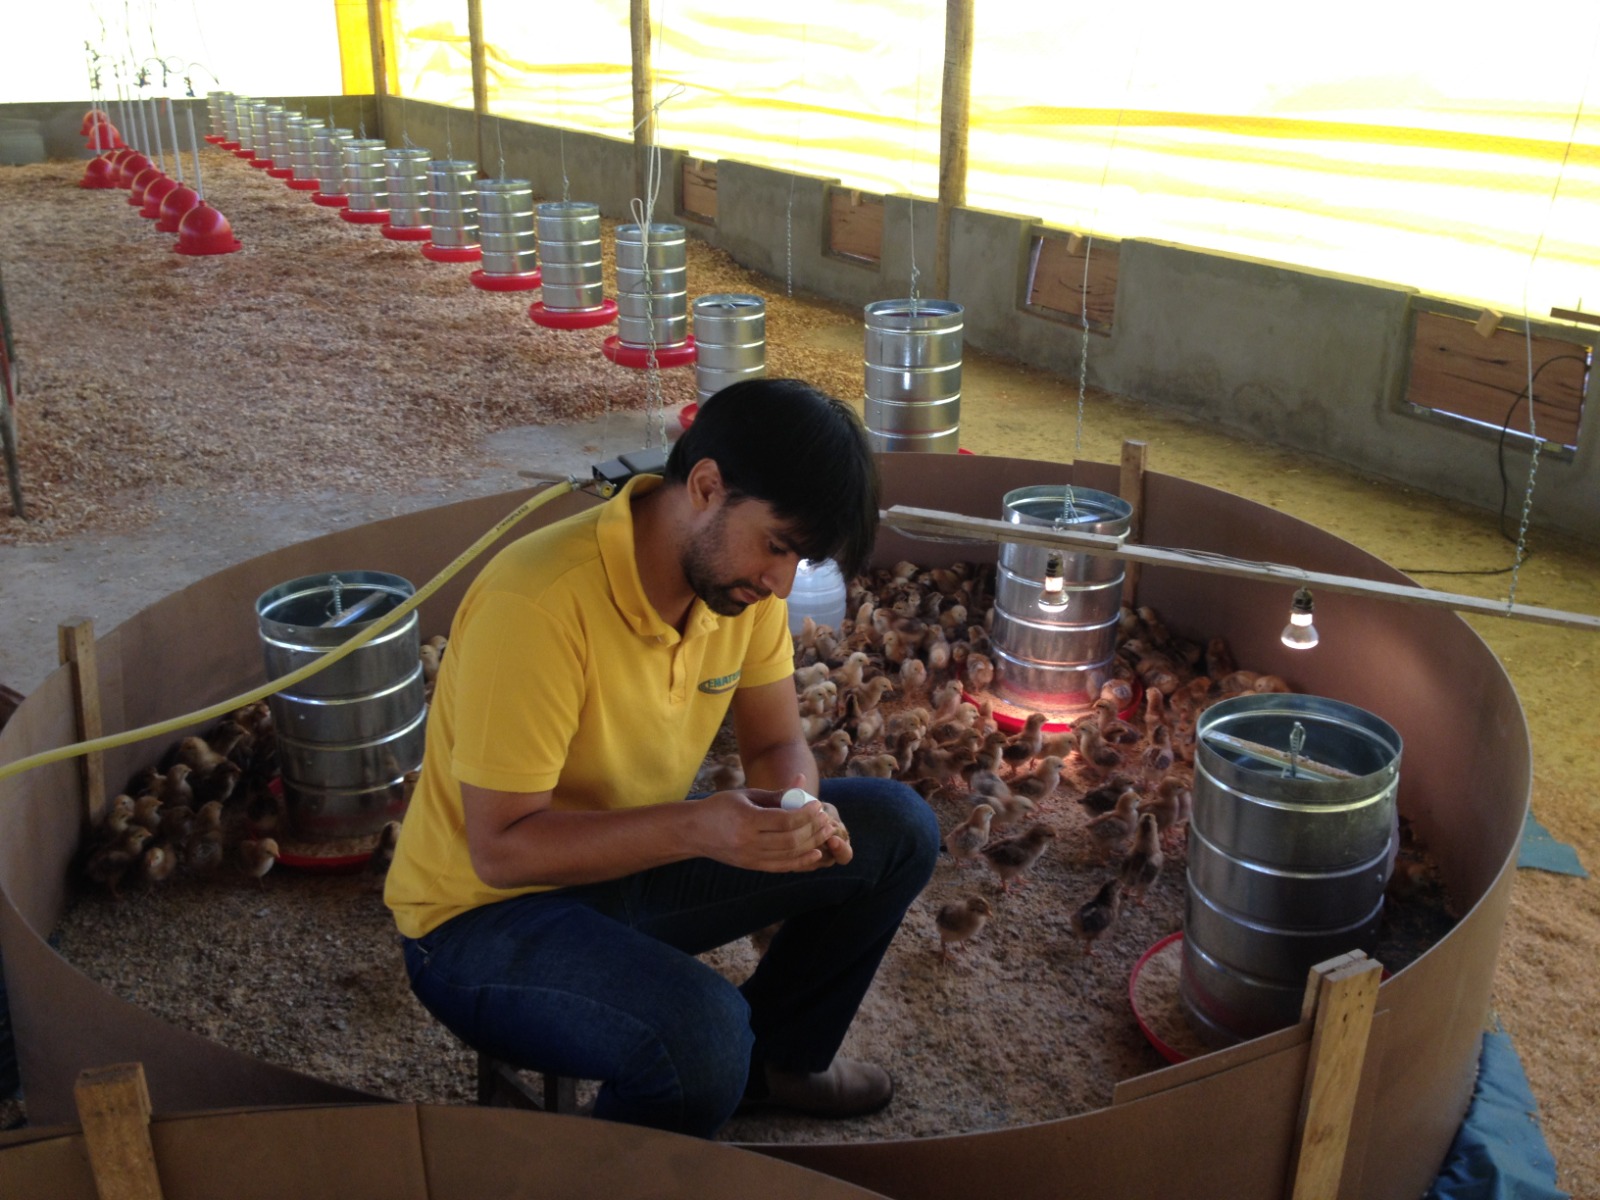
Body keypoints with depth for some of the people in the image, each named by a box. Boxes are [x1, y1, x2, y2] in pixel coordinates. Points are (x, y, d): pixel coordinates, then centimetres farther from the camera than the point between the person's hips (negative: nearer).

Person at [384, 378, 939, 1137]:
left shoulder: (739, 572, -9)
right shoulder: (538, 604, -31)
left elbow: (776, 744, 1)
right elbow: (499, 848, -27)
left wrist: (798, 812, -23)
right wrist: (696, 827, -38)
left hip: (633, 865, 7)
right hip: (485, 913, -7)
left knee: (896, 830, -3)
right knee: (701, 1031, -35)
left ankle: (776, 1060, 19)